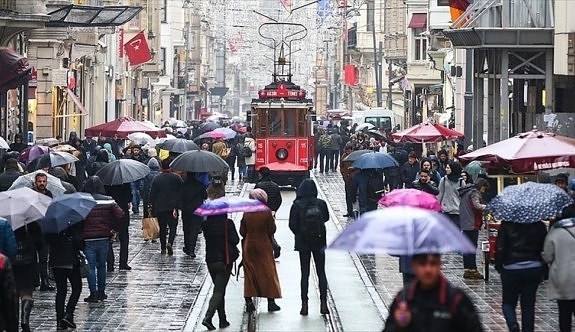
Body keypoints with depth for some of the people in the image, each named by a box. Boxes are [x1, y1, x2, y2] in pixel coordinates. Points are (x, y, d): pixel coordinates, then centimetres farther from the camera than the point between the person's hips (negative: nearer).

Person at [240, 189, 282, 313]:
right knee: (268, 273, 7)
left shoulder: (246, 213, -6)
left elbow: (242, 232, 0)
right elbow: (272, 230, -8)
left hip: (249, 246, 2)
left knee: (250, 273, 9)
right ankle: (271, 302, 8)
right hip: (264, 246, -2)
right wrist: (272, 219, 8)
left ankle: (249, 301, 4)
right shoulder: (267, 213, -13)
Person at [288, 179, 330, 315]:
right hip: (319, 242, 1)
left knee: (305, 274, 6)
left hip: (303, 243, -1)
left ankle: (304, 304, 2)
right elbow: (326, 218, 8)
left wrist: (299, 234, 8)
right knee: (321, 273, 10)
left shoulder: (297, 205, -12)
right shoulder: (321, 204, -9)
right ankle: (323, 303, 6)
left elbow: (292, 225, -10)